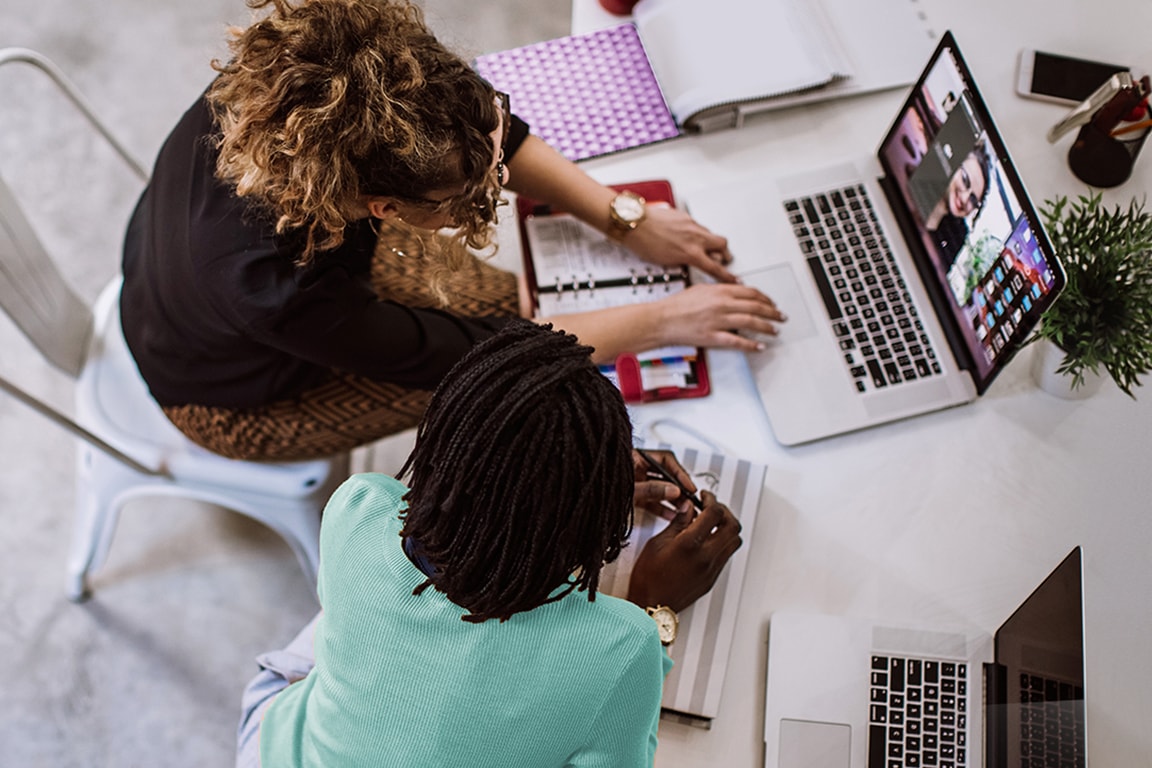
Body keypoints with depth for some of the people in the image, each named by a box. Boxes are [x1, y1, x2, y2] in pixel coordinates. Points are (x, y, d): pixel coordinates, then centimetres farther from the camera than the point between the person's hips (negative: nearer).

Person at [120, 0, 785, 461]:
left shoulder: (296, 79, -32)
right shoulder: (282, 289, -46)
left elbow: (488, 132, -15)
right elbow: (465, 354, -31)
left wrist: (628, 220, -14)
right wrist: (664, 322, -26)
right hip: (230, 402, -5)